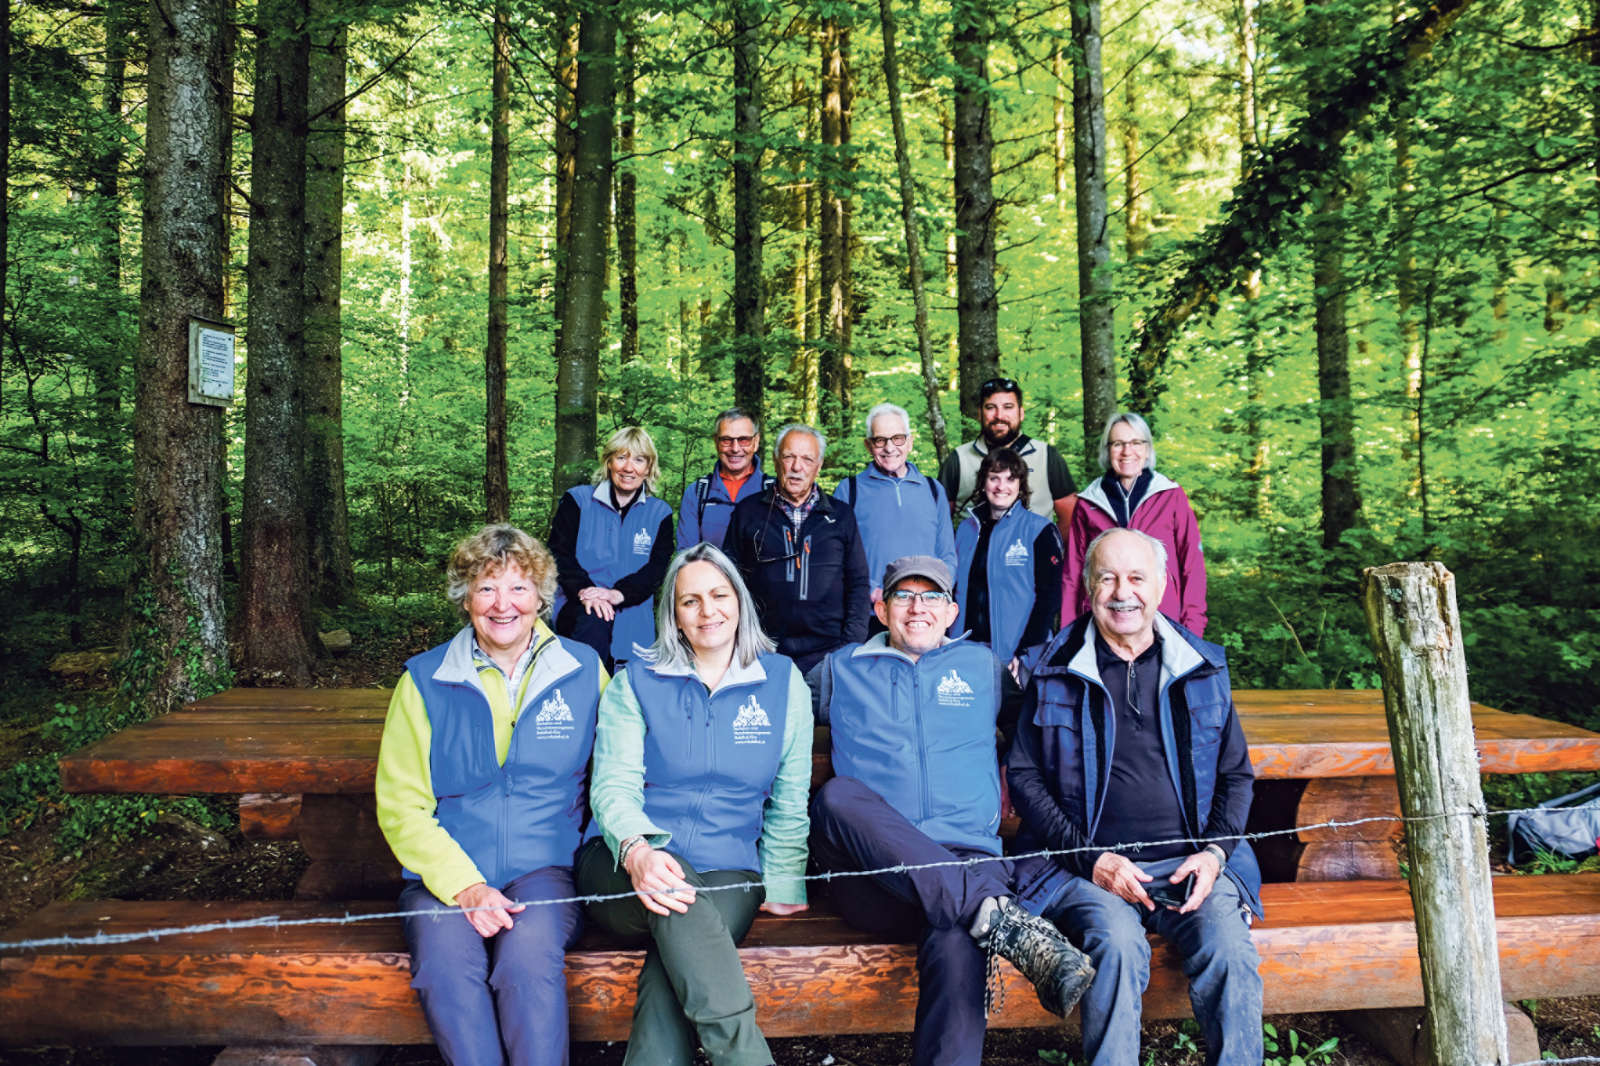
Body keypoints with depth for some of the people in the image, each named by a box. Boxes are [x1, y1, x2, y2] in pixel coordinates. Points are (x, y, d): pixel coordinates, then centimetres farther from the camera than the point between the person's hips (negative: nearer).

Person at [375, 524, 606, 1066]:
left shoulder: (584, 669, 7)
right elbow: (401, 805, 2)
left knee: (529, 957, -31)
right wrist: (466, 886, -12)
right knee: (445, 963, -30)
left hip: (546, 866, 0)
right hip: (446, 874, 1)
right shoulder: (424, 680, 5)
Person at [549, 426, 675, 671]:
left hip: (632, 618, 2)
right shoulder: (577, 501, 10)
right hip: (578, 607, -1)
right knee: (593, 623, -33)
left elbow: (657, 568, 1)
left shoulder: (659, 513, 13)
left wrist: (618, 593, -17)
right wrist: (584, 590, -18)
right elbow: (559, 554, 1)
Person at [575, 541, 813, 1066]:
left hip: (730, 872, 1)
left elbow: (789, 804, 13)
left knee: (675, 962, -33)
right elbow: (614, 785, -3)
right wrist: (637, 851, -24)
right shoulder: (634, 683, 8)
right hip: (626, 865, -1)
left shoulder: (784, 683, 11)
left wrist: (780, 888, 2)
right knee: (675, 895, -37)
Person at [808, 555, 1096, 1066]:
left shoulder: (982, 666, 23)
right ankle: (997, 916, -39)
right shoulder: (842, 669, 21)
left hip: (966, 860, 0)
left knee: (956, 944, -36)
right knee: (837, 796, -34)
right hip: (872, 875, 1)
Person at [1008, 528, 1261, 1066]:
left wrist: (1215, 851, -1)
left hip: (1190, 865, 2)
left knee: (1230, 948, -25)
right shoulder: (1056, 673, 5)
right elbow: (1023, 777, 4)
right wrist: (1093, 859, -7)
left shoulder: (1203, 667, 12)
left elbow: (1237, 774, 17)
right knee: (1117, 942, -30)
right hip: (1088, 867, -2)